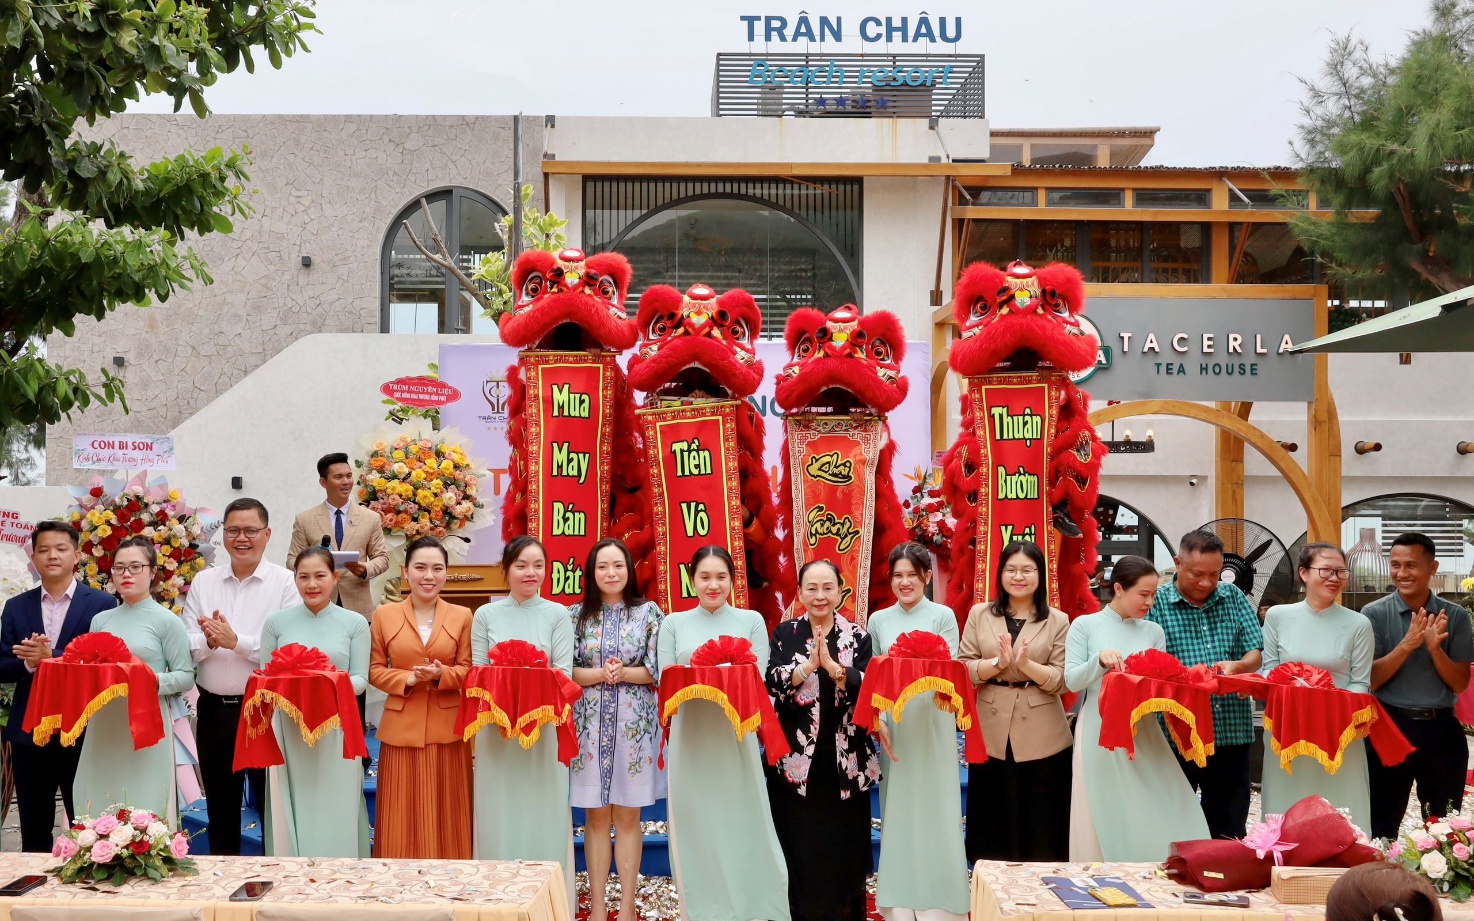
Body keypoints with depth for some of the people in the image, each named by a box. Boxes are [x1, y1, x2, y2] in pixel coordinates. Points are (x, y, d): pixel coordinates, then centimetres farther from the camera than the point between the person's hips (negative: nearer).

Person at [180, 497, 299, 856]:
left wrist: (236, 641, -20)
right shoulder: (203, 582, 8)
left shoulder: (286, 583, -5)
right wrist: (209, 641, -18)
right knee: (220, 808, 16)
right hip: (214, 709, 4)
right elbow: (185, 647, 2)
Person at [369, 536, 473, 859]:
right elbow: (374, 670, 4)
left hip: (447, 728, 0)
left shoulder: (462, 616, 3)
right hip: (401, 727, 0)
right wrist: (408, 679, -13)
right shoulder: (384, 615, 4)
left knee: (445, 814, 4)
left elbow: (468, 670, 2)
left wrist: (441, 674, -17)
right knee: (403, 817, 3)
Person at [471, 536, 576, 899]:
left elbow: (564, 674, -4)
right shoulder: (486, 615, 4)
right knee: (500, 812, 4)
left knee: (543, 811, 3)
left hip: (544, 726, -1)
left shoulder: (558, 614, 2)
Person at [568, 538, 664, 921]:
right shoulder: (577, 614, 4)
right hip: (590, 723, 1)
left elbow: (658, 671, -2)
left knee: (628, 816, 4)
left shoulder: (648, 613, 2)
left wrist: (622, 673, -16)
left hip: (634, 724, -1)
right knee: (595, 817, 5)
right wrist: (599, 674, -16)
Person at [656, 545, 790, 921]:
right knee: (696, 827, 3)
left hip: (736, 737, -1)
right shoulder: (674, 624, 9)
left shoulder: (751, 621, 7)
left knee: (742, 823, 0)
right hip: (691, 739, 1)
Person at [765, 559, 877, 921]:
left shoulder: (857, 636, 5)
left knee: (842, 847, 4)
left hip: (845, 761, 0)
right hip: (795, 759, 0)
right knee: (799, 847, 2)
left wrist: (830, 664, -22)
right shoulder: (784, 633, 5)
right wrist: (809, 664, -21)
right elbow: (772, 683, -8)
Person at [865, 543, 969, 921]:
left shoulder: (943, 616, 2)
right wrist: (877, 720, -7)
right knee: (897, 811, 4)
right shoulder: (878, 620, 9)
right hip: (893, 727, 2)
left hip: (933, 727, -2)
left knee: (935, 811, -2)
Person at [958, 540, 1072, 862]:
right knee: (994, 822, 7)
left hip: (1041, 738, -1)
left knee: (1039, 824, 5)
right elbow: (963, 669, 0)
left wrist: (1026, 663, -20)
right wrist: (998, 662, -16)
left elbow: (1062, 680, -4)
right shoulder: (979, 614, 6)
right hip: (991, 736, 1)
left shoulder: (1058, 621, 3)